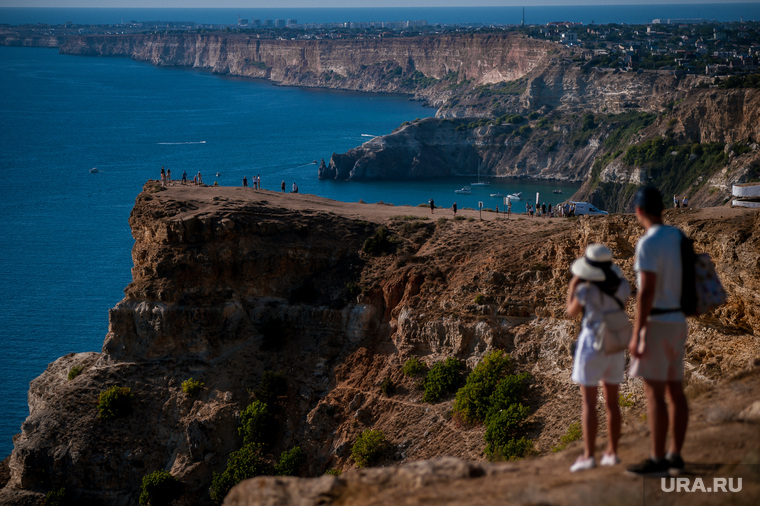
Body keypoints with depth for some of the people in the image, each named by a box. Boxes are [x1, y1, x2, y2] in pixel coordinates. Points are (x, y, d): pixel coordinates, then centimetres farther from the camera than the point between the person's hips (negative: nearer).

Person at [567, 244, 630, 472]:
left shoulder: (586, 290, -18)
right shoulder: (622, 286, -4)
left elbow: (572, 311, 1)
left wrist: (573, 285, 10)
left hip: (592, 345, -5)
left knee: (588, 403, -1)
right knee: (612, 401, 14)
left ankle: (588, 456, -4)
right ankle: (612, 453, 17)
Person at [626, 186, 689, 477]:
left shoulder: (648, 243, -18)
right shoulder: (678, 238, 11)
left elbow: (646, 292, -23)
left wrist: (636, 336, -21)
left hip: (655, 323, -9)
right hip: (677, 322, 9)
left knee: (654, 394, -7)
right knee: (674, 391, 10)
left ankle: (657, 461, -6)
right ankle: (675, 456, 14)